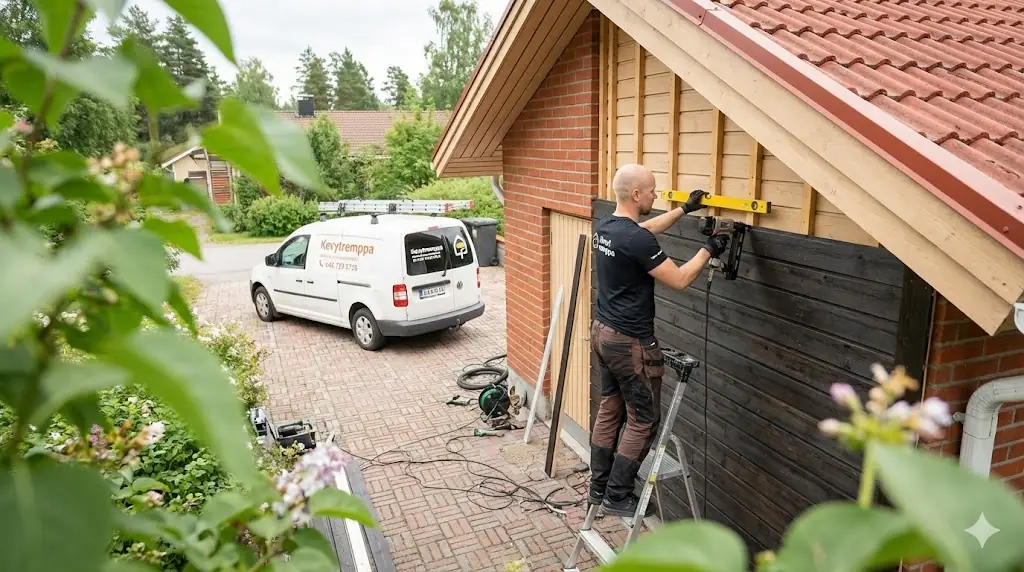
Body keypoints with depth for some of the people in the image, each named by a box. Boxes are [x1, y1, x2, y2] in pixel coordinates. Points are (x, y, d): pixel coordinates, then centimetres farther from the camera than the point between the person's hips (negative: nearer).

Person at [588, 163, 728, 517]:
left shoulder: (605, 227, 5)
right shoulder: (636, 241, -24)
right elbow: (679, 280, -17)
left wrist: (684, 209, 27)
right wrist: (708, 250, -2)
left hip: (602, 332, 9)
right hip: (630, 342, -9)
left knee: (610, 410, 18)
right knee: (644, 420, 5)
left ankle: (599, 488, 28)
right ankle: (617, 497, 15)